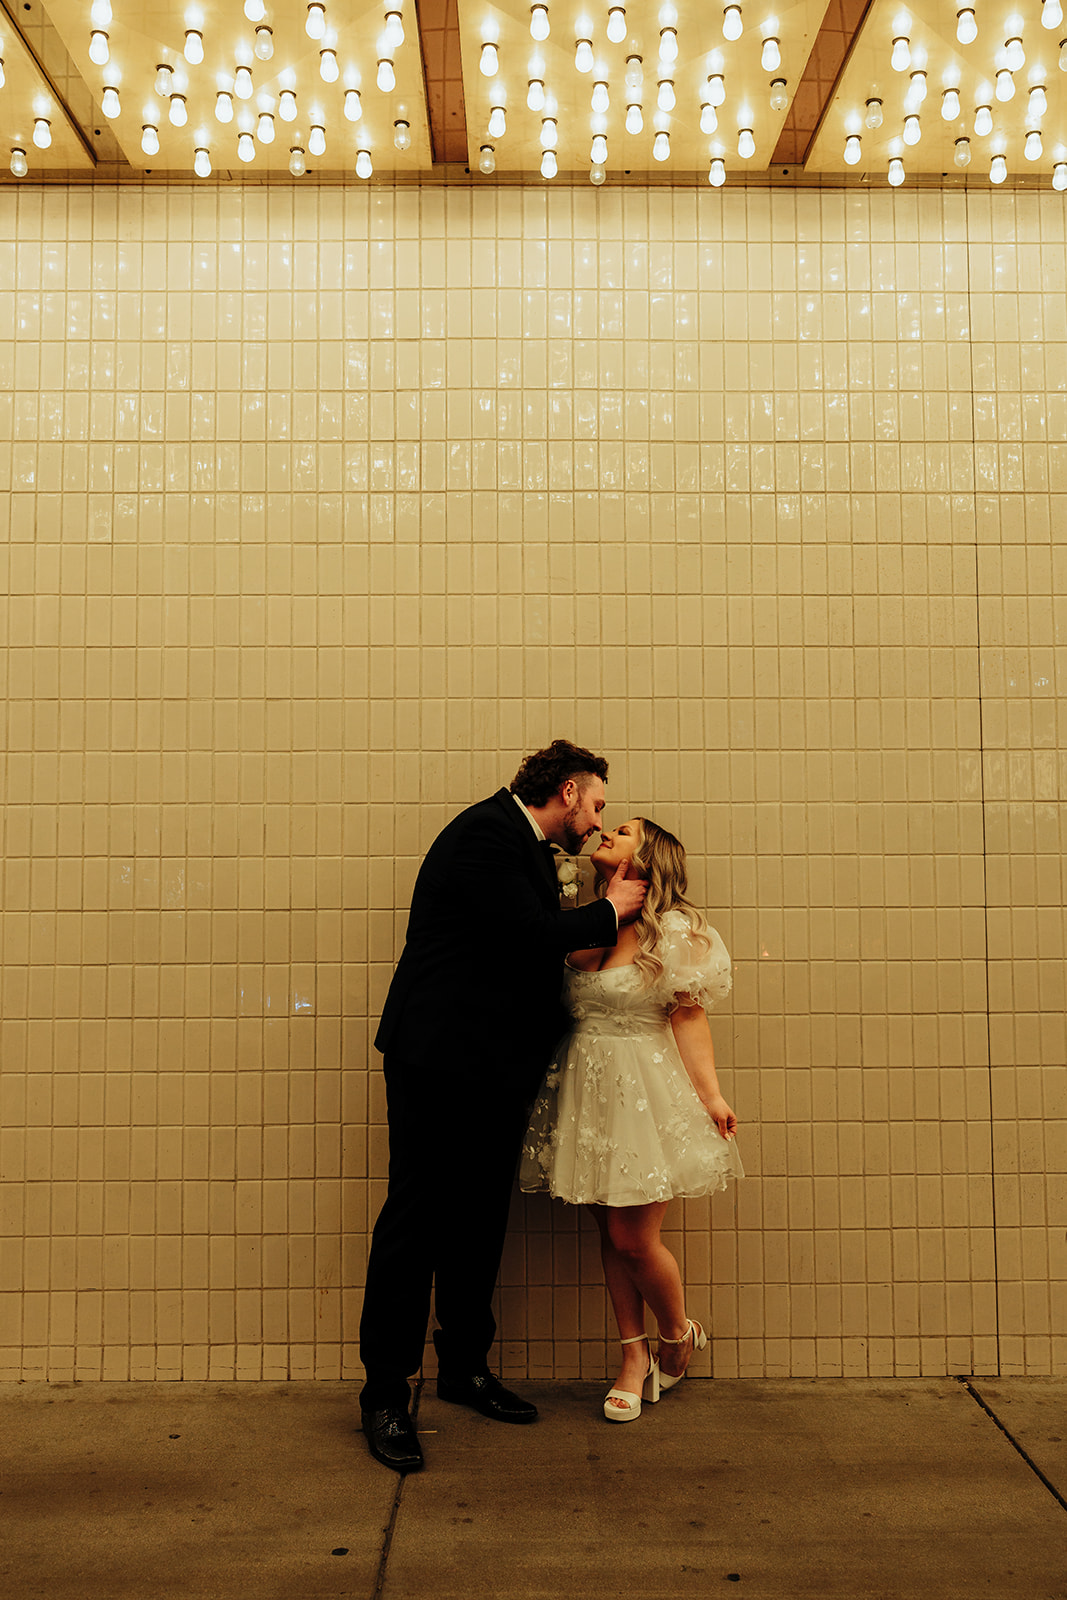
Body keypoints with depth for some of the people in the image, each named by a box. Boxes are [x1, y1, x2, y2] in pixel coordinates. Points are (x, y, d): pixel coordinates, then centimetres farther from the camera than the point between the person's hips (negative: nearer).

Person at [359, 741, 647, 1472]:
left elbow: (537, 955, 13)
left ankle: (466, 1366, 29)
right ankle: (386, 1394, 8)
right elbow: (530, 938, -22)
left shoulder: (531, 850, 16)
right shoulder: (485, 832, -14)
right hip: (442, 1057, -10)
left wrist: (610, 910, 7)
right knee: (415, 1222, -2)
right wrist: (611, 912, -8)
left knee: (481, 1221, 15)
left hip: (493, 1067, 10)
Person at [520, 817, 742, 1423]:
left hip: (647, 1092, -5)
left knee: (634, 1238, -2)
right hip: (587, 1090, 5)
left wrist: (711, 1096, -12)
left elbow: (689, 1018, -8)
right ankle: (635, 1356, 26)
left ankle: (680, 1334, 26)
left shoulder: (674, 932, -6)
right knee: (610, 1233, 10)